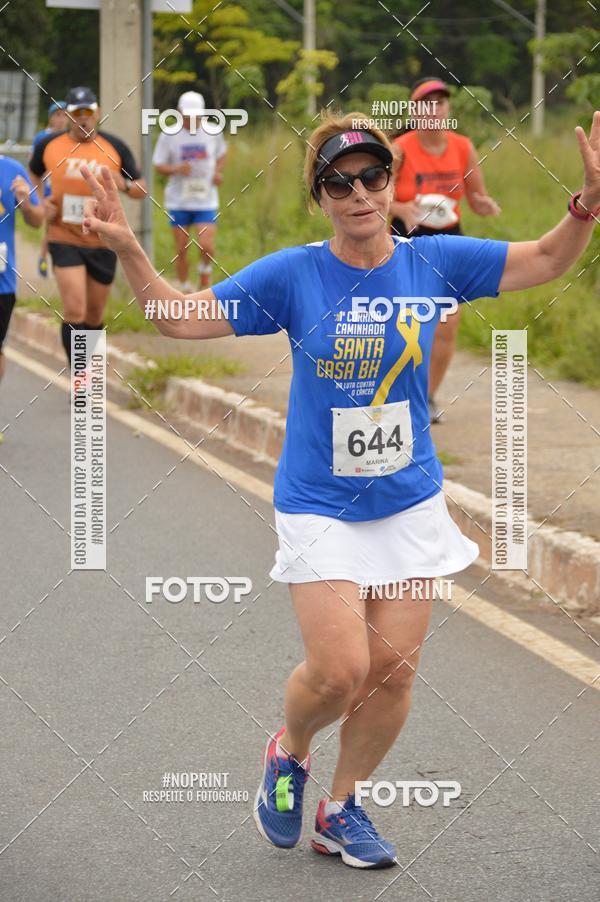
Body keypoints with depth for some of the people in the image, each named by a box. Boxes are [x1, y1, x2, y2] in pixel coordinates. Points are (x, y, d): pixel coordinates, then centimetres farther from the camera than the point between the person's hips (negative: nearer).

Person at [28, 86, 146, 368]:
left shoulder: (116, 148, -1)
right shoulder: (48, 145, -1)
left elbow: (142, 188, 4)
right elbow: (33, 175, 18)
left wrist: (123, 185, -19)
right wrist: (40, 203, 0)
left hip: (103, 242, 2)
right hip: (64, 239, -2)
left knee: (94, 314, 12)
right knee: (74, 311, -16)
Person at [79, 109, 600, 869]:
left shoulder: (434, 262, -3)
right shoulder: (292, 275, -9)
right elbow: (181, 317, -8)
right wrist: (127, 250, -24)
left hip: (411, 501, 3)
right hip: (319, 506, -3)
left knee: (394, 666, 2)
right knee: (340, 669, -12)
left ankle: (341, 809, 23)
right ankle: (287, 752, 22)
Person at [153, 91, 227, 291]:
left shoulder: (213, 132, 2)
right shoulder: (168, 135, -4)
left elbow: (221, 154, 20)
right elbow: (158, 165, 1)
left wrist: (218, 171, 1)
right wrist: (177, 169, -19)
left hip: (206, 200, 0)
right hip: (178, 201, 0)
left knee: (206, 247, -14)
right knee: (181, 250, 5)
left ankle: (205, 270, 19)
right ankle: (185, 289, 22)